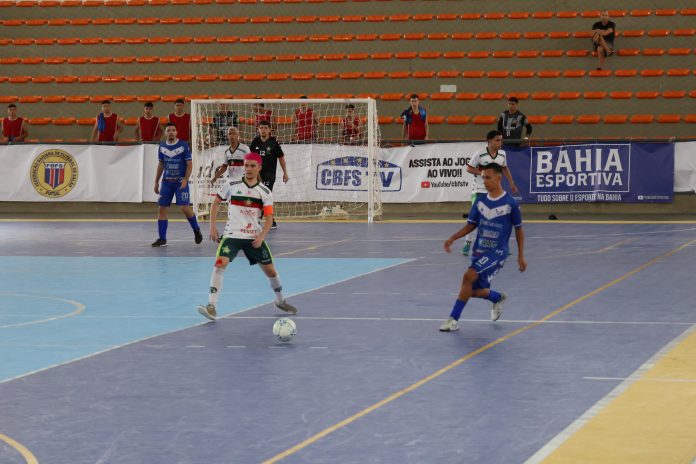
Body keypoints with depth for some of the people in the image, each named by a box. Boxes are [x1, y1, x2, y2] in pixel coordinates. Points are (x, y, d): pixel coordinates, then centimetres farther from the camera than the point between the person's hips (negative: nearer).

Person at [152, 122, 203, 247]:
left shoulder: (183, 145, -6)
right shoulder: (162, 147, 7)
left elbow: (189, 164, -6)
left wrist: (185, 180, -17)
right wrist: (156, 182, 15)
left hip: (180, 182, -4)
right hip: (166, 182, 4)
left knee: (185, 208, -12)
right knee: (161, 209, -1)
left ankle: (196, 230, 13)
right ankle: (162, 239, 6)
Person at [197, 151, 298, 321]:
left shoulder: (265, 192, 0)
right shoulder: (232, 186, 0)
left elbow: (269, 217, -5)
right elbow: (216, 202, 13)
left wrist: (261, 236, -20)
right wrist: (213, 226, 5)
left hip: (254, 238, 1)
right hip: (232, 235, -1)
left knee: (270, 270, 8)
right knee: (220, 264, -23)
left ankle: (280, 301, 36)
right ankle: (211, 307, -25)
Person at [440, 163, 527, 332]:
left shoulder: (510, 203, -9)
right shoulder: (480, 202, 3)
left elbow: (519, 230, 0)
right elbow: (471, 225, 11)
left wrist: (521, 257, 1)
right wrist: (452, 238, -3)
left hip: (497, 252, -6)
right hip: (480, 250, 6)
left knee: (469, 276, -25)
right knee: (475, 291, 9)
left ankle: (453, 319, -18)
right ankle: (498, 298, 43)